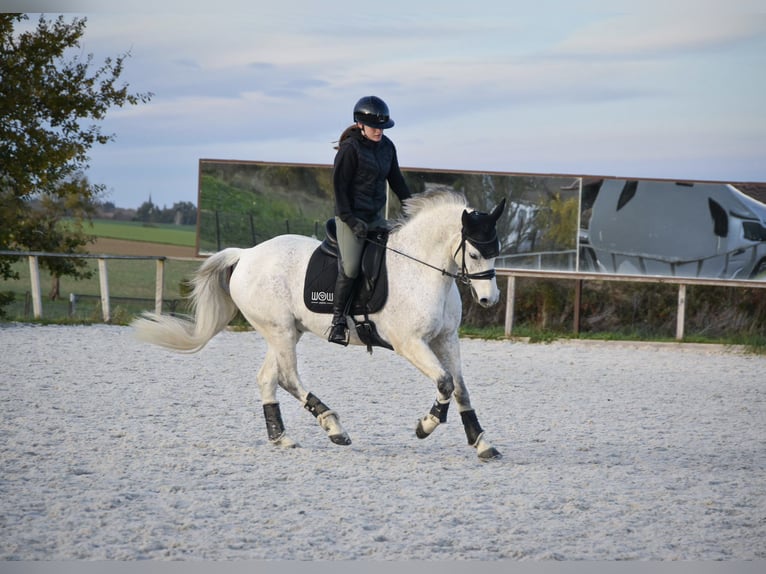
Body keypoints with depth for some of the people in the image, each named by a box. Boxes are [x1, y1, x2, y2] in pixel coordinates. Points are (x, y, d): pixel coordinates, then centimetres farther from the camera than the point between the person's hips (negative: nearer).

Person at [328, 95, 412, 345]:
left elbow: (396, 181, 18)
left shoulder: (387, 147, 7)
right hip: (351, 217, -7)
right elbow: (339, 186, -12)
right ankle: (338, 321, -5)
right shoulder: (350, 149, -12)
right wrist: (350, 220, -18)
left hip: (376, 217, 7)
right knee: (350, 268, -15)